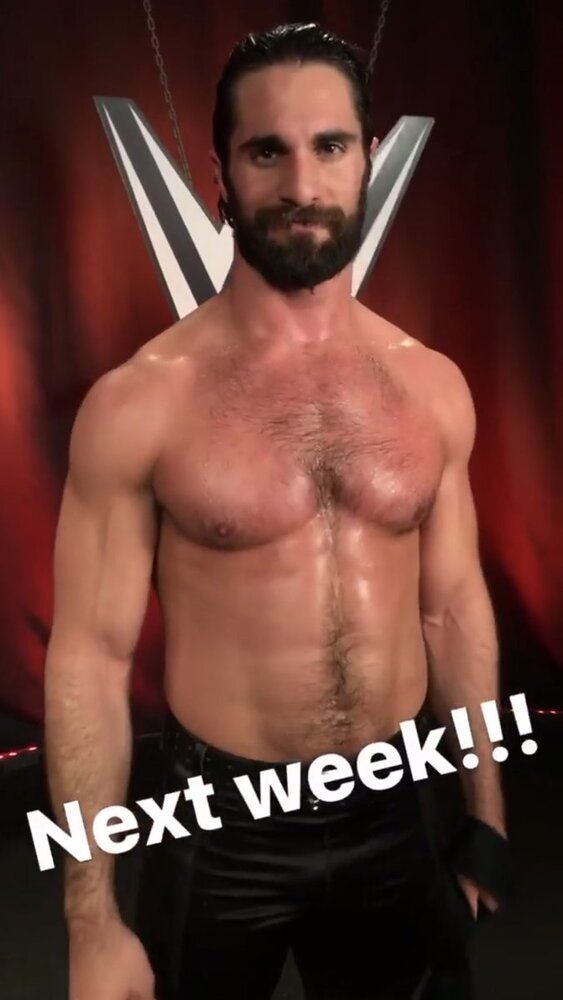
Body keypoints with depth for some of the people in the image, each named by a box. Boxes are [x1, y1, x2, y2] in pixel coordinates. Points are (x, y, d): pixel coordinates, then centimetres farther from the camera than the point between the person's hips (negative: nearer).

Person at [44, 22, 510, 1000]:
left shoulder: (433, 386, -3)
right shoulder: (139, 402, -15)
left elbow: (455, 605, 5)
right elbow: (90, 656, -12)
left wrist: (488, 817, 10)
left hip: (395, 812, 4)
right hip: (222, 825, -3)